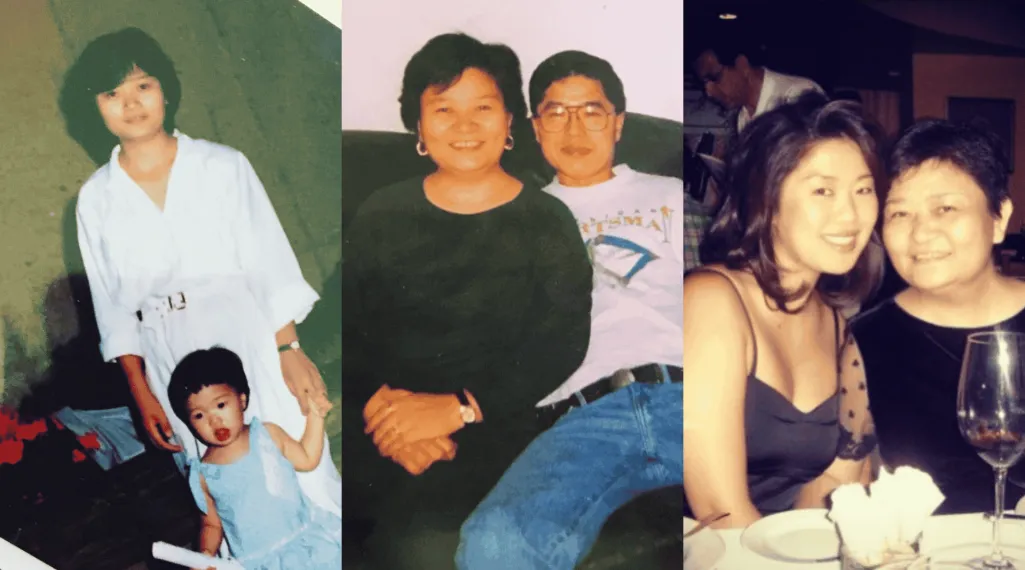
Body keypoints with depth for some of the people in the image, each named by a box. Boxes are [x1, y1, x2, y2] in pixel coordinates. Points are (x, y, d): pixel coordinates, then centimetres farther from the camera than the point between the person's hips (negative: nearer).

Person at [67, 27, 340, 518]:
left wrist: (290, 350, -11)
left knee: (300, 474, -1)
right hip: (173, 366, 2)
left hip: (250, 344, -2)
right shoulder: (95, 200, 5)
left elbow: (270, 265, -3)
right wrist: (141, 393, 6)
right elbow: (113, 305, 8)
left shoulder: (223, 165, -1)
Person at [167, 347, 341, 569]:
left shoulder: (268, 434, 4)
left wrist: (315, 415, 8)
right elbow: (212, 524, 9)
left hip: (307, 536, 2)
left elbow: (308, 459, 14)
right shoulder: (204, 475, 1)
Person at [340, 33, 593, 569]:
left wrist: (458, 408, -17)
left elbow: (563, 344, -5)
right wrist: (381, 405, -16)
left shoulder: (547, 222, 4)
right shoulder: (380, 214, 12)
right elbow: (346, 328, 3)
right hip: (377, 412, 3)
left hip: (488, 425, -2)